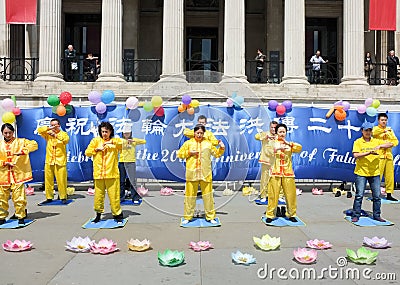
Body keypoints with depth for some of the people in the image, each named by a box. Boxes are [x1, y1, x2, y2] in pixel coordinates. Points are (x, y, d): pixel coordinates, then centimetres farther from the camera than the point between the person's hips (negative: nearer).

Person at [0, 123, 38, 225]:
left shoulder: (20, 142, 4)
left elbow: (34, 144, -8)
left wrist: (22, 151, -19)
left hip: (17, 175, -3)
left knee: (19, 198, -7)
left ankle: (21, 217, 6)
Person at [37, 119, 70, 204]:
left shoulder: (63, 134, 7)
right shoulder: (48, 134, 14)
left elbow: (66, 140, -14)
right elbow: (39, 130, 0)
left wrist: (56, 135, -25)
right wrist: (49, 128, -11)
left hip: (60, 161, -3)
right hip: (49, 161, 3)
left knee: (61, 180, -5)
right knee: (48, 180, 4)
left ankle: (63, 197, 4)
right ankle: (49, 198, 13)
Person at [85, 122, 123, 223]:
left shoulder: (115, 140, 7)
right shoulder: (96, 141, 11)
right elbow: (87, 152, 9)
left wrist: (112, 142, -18)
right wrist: (97, 149, -5)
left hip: (112, 174, -2)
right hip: (98, 174, 2)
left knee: (114, 195, -3)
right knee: (98, 195, 7)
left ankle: (117, 214, 9)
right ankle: (98, 214, 22)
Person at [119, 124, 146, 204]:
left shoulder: (134, 140, 8)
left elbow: (144, 141, -2)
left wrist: (133, 140, -11)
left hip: (131, 162, -1)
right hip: (122, 162, 1)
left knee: (132, 180, -4)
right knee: (121, 181, 7)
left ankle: (135, 198, 2)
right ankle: (121, 197, 18)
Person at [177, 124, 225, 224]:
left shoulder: (208, 143, 12)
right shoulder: (188, 143, 8)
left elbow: (217, 153, 18)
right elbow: (179, 154, 7)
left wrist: (221, 148, 0)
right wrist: (189, 152, -6)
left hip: (206, 174, 1)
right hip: (192, 174, -1)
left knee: (208, 195, 3)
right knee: (190, 195, 4)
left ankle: (210, 217, 14)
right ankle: (187, 217, 16)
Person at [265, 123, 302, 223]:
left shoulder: (289, 144, 16)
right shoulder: (273, 143, 10)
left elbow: (299, 148, -1)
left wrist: (288, 143, -10)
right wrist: (277, 148, -24)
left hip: (288, 174, 2)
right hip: (275, 173, -2)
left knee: (291, 195, 2)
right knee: (273, 195, -5)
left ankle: (291, 214, 16)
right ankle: (270, 215, 5)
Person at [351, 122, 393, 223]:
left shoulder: (376, 141, 9)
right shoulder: (358, 142, 0)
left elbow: (390, 144, 0)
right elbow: (355, 155, -13)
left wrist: (379, 146, -17)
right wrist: (369, 152, -22)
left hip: (375, 173, 4)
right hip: (361, 172, -3)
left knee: (377, 195, 7)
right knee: (359, 195, -4)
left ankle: (376, 215, 19)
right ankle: (355, 215, 5)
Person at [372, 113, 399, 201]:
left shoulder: (390, 130, 21)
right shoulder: (376, 129, 3)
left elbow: (395, 140, 14)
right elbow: (374, 132, -21)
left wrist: (391, 143, -8)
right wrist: (384, 130, -34)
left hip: (389, 155, 5)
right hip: (379, 156, -5)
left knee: (390, 176, 5)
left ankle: (389, 194, 12)